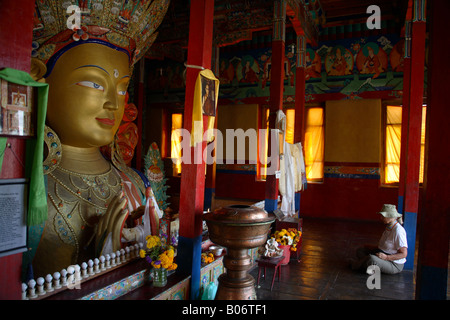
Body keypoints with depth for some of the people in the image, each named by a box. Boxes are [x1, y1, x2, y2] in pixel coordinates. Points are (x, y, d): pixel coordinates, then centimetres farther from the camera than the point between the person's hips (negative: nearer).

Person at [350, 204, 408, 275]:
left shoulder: (398, 231, -23)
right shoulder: (388, 227, 7)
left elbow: (403, 254, -23)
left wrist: (386, 257, -30)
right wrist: (372, 248, 6)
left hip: (394, 265, -10)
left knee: (371, 258, -35)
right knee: (360, 250, 6)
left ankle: (356, 264, -7)